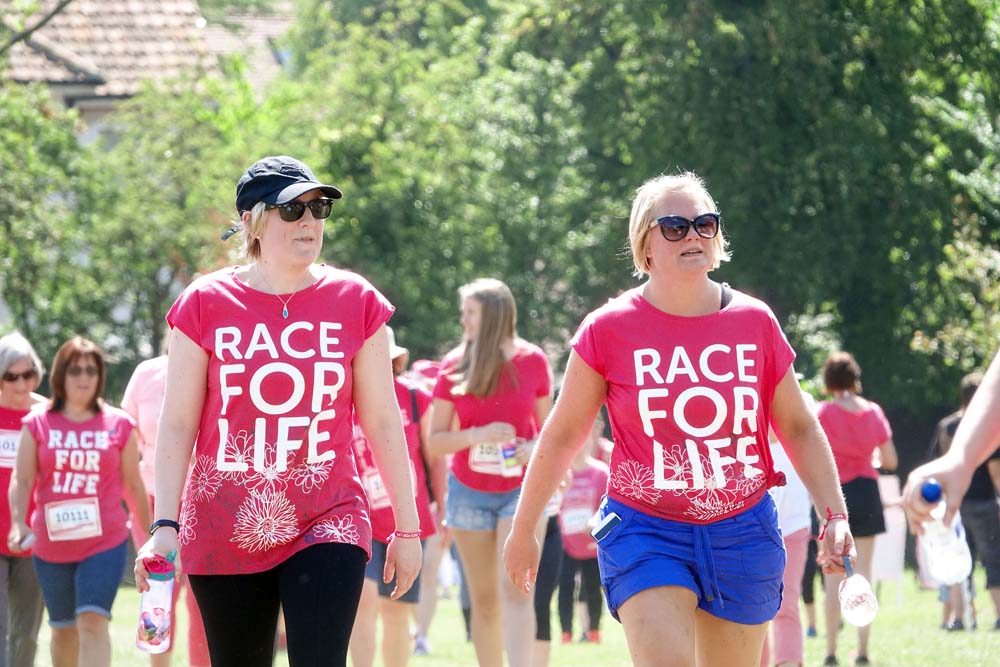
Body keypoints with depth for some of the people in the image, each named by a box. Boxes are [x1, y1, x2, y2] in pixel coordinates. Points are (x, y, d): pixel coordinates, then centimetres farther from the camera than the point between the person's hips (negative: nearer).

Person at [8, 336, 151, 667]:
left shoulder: (119, 425, 2)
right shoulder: (38, 423, 2)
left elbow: (134, 485, 9)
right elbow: (22, 480, -3)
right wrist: (18, 523, -19)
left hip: (105, 542, -2)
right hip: (51, 545, 2)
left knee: (93, 621, -17)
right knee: (64, 629, 13)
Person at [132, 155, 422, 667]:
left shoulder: (355, 302, 3)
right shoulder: (204, 304, 0)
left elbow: (382, 422, 7)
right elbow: (177, 424, 1)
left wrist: (407, 527, 7)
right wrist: (165, 525, -7)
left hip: (327, 527, -1)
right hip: (224, 529, 1)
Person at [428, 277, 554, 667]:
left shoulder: (532, 362, -2)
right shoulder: (455, 367, -1)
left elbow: (547, 427, 10)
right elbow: (435, 442, 0)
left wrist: (535, 448, -12)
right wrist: (477, 435, -18)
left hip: (521, 489, -2)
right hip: (469, 491, 2)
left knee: (515, 589, -16)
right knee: (484, 600, 5)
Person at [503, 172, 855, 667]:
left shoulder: (755, 322, 2)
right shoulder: (609, 329, -5)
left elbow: (798, 427, 12)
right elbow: (563, 435, 6)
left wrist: (835, 515, 2)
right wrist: (522, 531, 10)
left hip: (742, 534, 3)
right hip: (644, 531, -3)